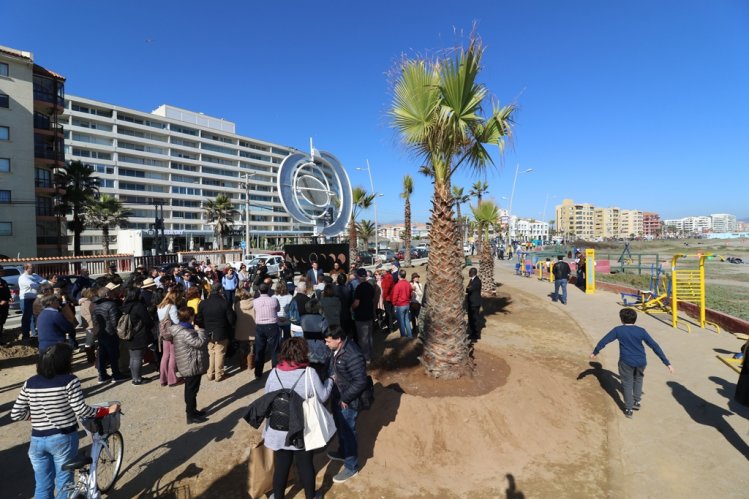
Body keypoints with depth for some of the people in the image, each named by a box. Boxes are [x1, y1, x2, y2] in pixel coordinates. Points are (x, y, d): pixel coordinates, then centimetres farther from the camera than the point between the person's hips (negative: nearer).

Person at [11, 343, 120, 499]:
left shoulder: (30, 383, -1)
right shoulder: (70, 381, -16)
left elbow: (16, 414, 0)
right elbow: (81, 410, -18)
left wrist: (36, 414, 17)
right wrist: (107, 410, -6)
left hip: (37, 440, 4)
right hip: (64, 438, -4)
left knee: (42, 486, 20)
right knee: (64, 483, 16)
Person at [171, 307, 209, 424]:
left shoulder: (181, 329, 6)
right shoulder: (185, 333, -28)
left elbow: (195, 342, 15)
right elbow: (200, 343, -27)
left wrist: (197, 331, 2)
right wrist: (200, 331, -13)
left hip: (189, 366, 11)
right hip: (192, 366, -11)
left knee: (190, 389, 21)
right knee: (192, 390, 3)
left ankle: (192, 411, 36)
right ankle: (191, 416, 15)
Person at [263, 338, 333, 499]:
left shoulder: (274, 373, -11)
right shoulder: (309, 373, -21)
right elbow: (322, 396, -10)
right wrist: (330, 380, 7)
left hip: (278, 430, 3)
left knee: (281, 464, 21)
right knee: (305, 464, 18)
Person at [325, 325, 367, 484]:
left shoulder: (353, 356, -33)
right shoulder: (337, 349, -4)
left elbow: (360, 382, -28)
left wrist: (345, 398, -20)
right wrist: (330, 379, 2)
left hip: (347, 402, -9)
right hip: (337, 396, 9)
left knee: (348, 433, 9)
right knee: (340, 428, 28)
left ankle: (351, 467, 29)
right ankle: (343, 453, 51)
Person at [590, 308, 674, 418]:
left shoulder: (618, 330, -2)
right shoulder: (641, 331, 1)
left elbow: (604, 341, 2)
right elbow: (654, 346, -1)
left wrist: (594, 352, 16)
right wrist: (667, 363, 3)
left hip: (626, 362, -2)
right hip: (641, 361, 3)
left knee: (627, 384, 13)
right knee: (638, 378, 30)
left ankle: (628, 409, 17)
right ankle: (636, 401, 35)